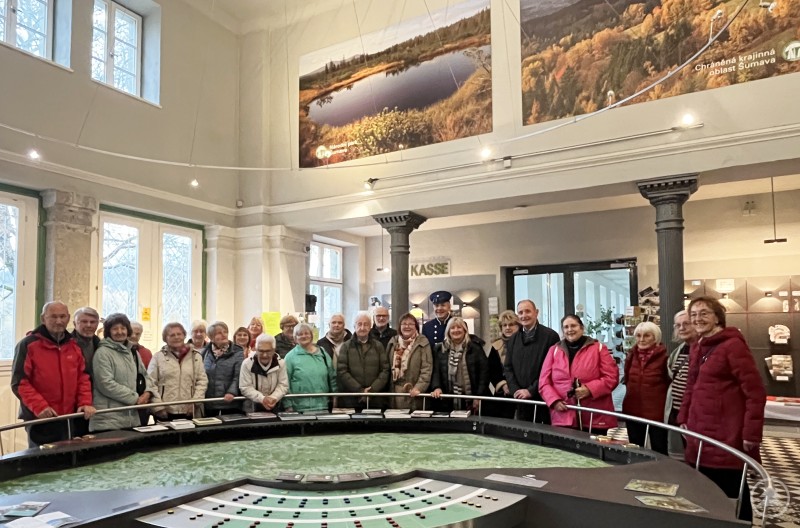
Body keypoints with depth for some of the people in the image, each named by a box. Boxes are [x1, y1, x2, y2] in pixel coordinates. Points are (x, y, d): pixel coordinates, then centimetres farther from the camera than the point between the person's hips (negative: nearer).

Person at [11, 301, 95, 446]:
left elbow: (83, 377, 11)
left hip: (68, 418, 5)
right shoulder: (28, 344, -7)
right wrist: (39, 407, -20)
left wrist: (85, 402, -3)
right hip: (40, 419, -5)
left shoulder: (74, 345, 10)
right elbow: (19, 382, -11)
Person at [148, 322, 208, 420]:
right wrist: (158, 406, -8)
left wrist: (195, 402, -5)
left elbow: (202, 380, 7)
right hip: (165, 411, -1)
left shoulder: (196, 356, 9)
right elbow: (151, 383, 0)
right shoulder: (158, 357, 4)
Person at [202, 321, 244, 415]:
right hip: (208, 402, 3)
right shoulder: (205, 352, 8)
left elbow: (238, 377, -11)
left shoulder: (237, 352, -4)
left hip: (230, 402, -3)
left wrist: (232, 392, -25)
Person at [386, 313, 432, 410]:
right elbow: (387, 366, 13)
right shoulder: (393, 342, 11)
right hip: (394, 391, 3)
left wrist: (419, 387, -17)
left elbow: (427, 369, -8)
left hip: (413, 392, -3)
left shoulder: (423, 342, -2)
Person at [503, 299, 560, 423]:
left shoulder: (550, 336, -3)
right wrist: (515, 390, -3)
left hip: (543, 398, -4)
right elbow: (507, 368, 12)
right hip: (521, 399, 5)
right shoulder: (513, 340, 14)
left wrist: (531, 390, -12)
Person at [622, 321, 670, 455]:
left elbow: (670, 383, -11)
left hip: (656, 412, -6)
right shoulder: (632, 355, 7)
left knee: (659, 452, 5)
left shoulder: (664, 356, -12)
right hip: (633, 411, 6)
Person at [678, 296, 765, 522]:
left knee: (732, 495, 5)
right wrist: (684, 418, 13)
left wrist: (751, 433, -17)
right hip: (700, 434, 7)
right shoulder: (697, 347, 12)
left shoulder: (733, 345, -12)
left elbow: (755, 392, -15)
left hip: (727, 437, -7)